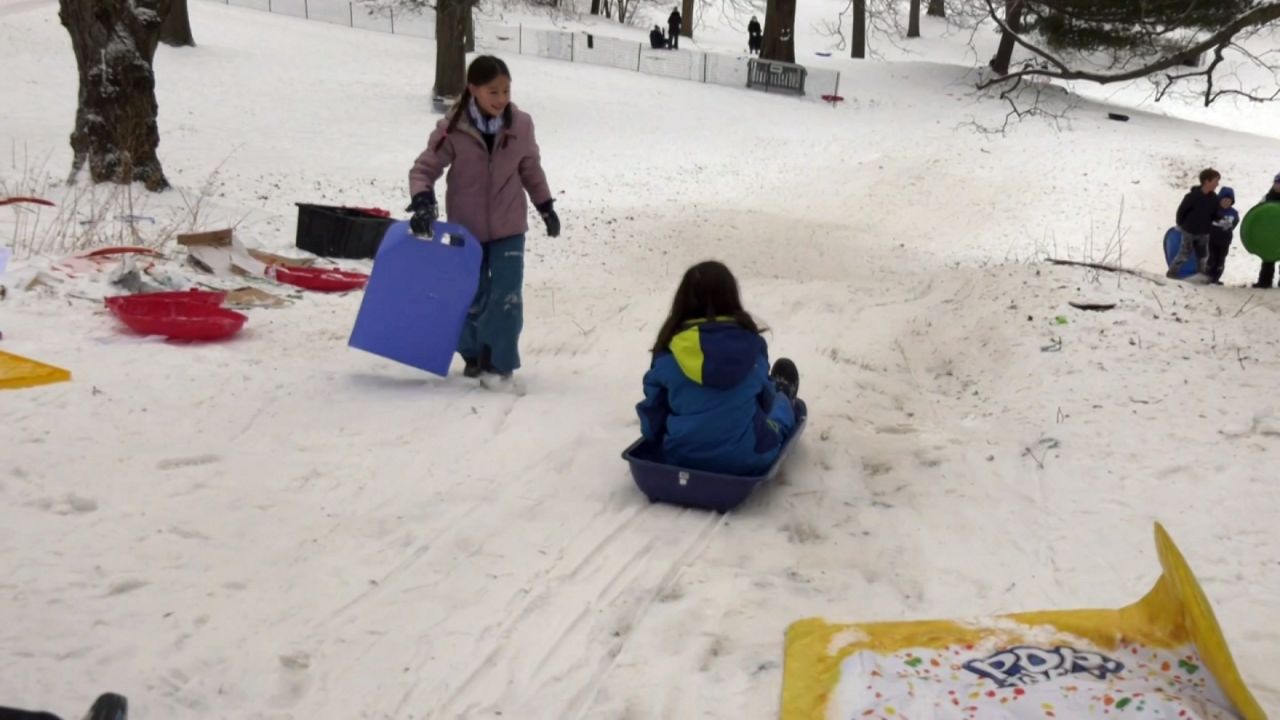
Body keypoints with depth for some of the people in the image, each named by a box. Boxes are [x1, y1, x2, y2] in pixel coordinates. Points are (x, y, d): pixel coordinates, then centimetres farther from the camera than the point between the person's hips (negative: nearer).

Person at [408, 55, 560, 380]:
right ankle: (473, 355, 31)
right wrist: (422, 201, -27)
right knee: (472, 296, 12)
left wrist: (546, 206, 14)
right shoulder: (453, 129, -15)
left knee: (506, 297, -5)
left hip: (509, 227, 1)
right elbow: (424, 168, -10)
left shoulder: (521, 125, -7)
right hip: (467, 228, 0)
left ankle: (500, 363, 5)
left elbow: (531, 169, 8)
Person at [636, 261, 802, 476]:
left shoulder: (669, 352, -11)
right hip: (747, 458, -1)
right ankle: (787, 402, 65)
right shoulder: (750, 342, -9)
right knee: (777, 401, 32)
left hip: (682, 458, 2)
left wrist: (656, 437, 21)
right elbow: (765, 399, 7)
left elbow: (654, 409, 0)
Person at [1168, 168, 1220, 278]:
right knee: (1184, 254, 0)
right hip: (1189, 231, -5)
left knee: (1203, 256, 12)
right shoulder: (1193, 196, -21)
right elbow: (1181, 210, -11)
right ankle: (1172, 271, 16)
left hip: (1203, 233, 5)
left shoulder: (1213, 198, -4)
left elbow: (1214, 214, 8)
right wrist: (1180, 224, -2)